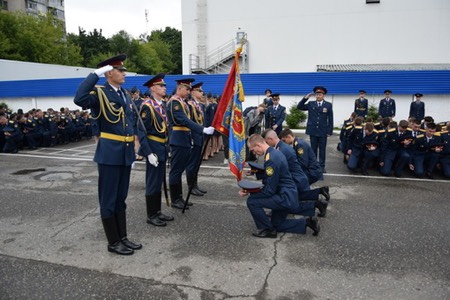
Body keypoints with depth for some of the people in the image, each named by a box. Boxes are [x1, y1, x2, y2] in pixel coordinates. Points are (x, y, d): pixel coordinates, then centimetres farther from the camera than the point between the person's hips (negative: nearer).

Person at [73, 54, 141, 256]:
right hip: (109, 153, -8)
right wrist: (95, 74, -23)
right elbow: (80, 99, -32)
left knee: (120, 198, 16)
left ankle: (122, 237, 27)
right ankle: (113, 242, 17)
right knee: (108, 199, 4)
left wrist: (133, 148, 17)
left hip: (125, 153, 8)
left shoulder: (125, 95, 14)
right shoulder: (100, 93, -9)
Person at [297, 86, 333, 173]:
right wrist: (305, 98, -11)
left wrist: (329, 131, -4)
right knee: (313, 149, 9)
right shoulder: (311, 104, 4)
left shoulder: (328, 105, 0)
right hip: (313, 131, 1)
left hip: (323, 131, -1)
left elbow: (330, 119, 0)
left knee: (322, 150, 6)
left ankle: (322, 166, 14)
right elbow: (299, 107, -1)